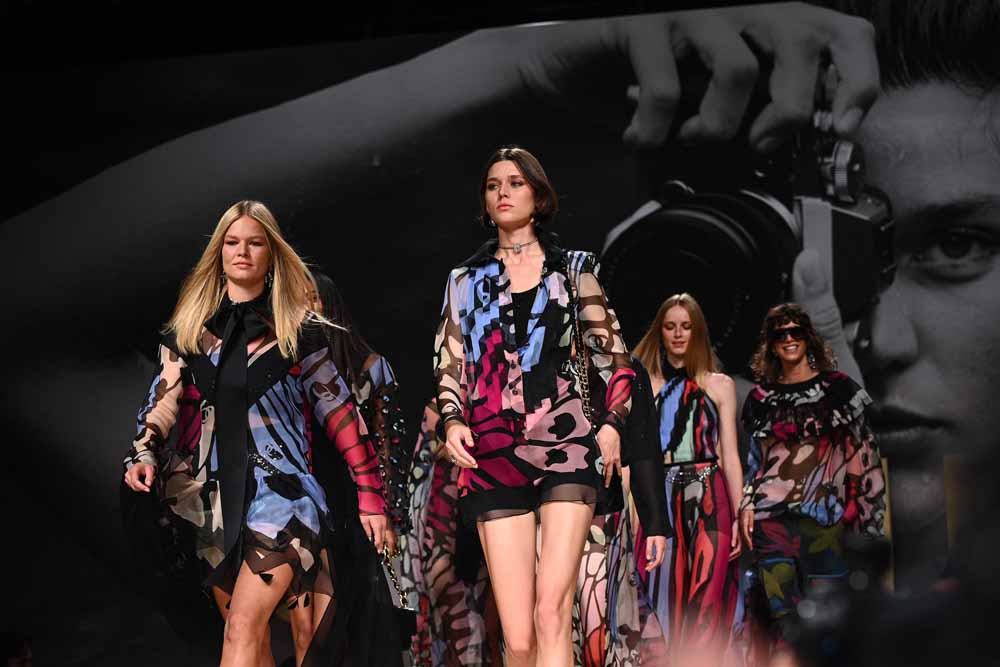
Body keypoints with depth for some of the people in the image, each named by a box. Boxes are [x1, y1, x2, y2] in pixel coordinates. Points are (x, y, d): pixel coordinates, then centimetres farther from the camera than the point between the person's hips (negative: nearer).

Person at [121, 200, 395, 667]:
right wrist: (145, 454, -14)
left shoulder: (297, 328, 3)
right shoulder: (189, 328, 12)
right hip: (213, 495, 4)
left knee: (243, 626, -18)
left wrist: (369, 493, 0)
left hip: (280, 487, -4)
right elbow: (165, 399, 6)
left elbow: (337, 410, 3)